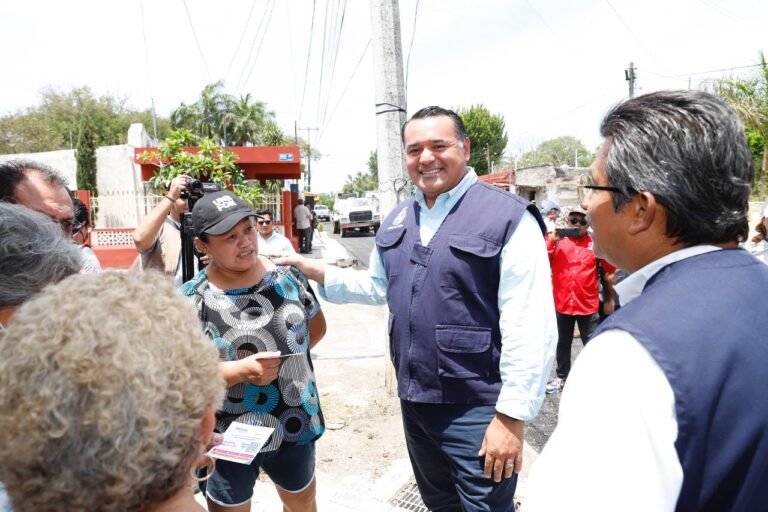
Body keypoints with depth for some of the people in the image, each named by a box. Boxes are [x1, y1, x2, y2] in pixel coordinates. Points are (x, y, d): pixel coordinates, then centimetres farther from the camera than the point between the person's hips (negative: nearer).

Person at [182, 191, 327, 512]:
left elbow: (316, 326, 7)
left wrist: (283, 359, -3)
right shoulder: (193, 301, -16)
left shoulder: (287, 274, -6)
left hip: (295, 423, 3)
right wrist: (243, 369, -28)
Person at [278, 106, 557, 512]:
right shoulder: (397, 221, 6)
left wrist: (512, 416, -18)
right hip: (414, 401, 7)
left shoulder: (508, 217, -16)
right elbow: (377, 286, 19)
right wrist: (319, 273, 8)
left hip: (477, 409, -6)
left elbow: (530, 330, -18)